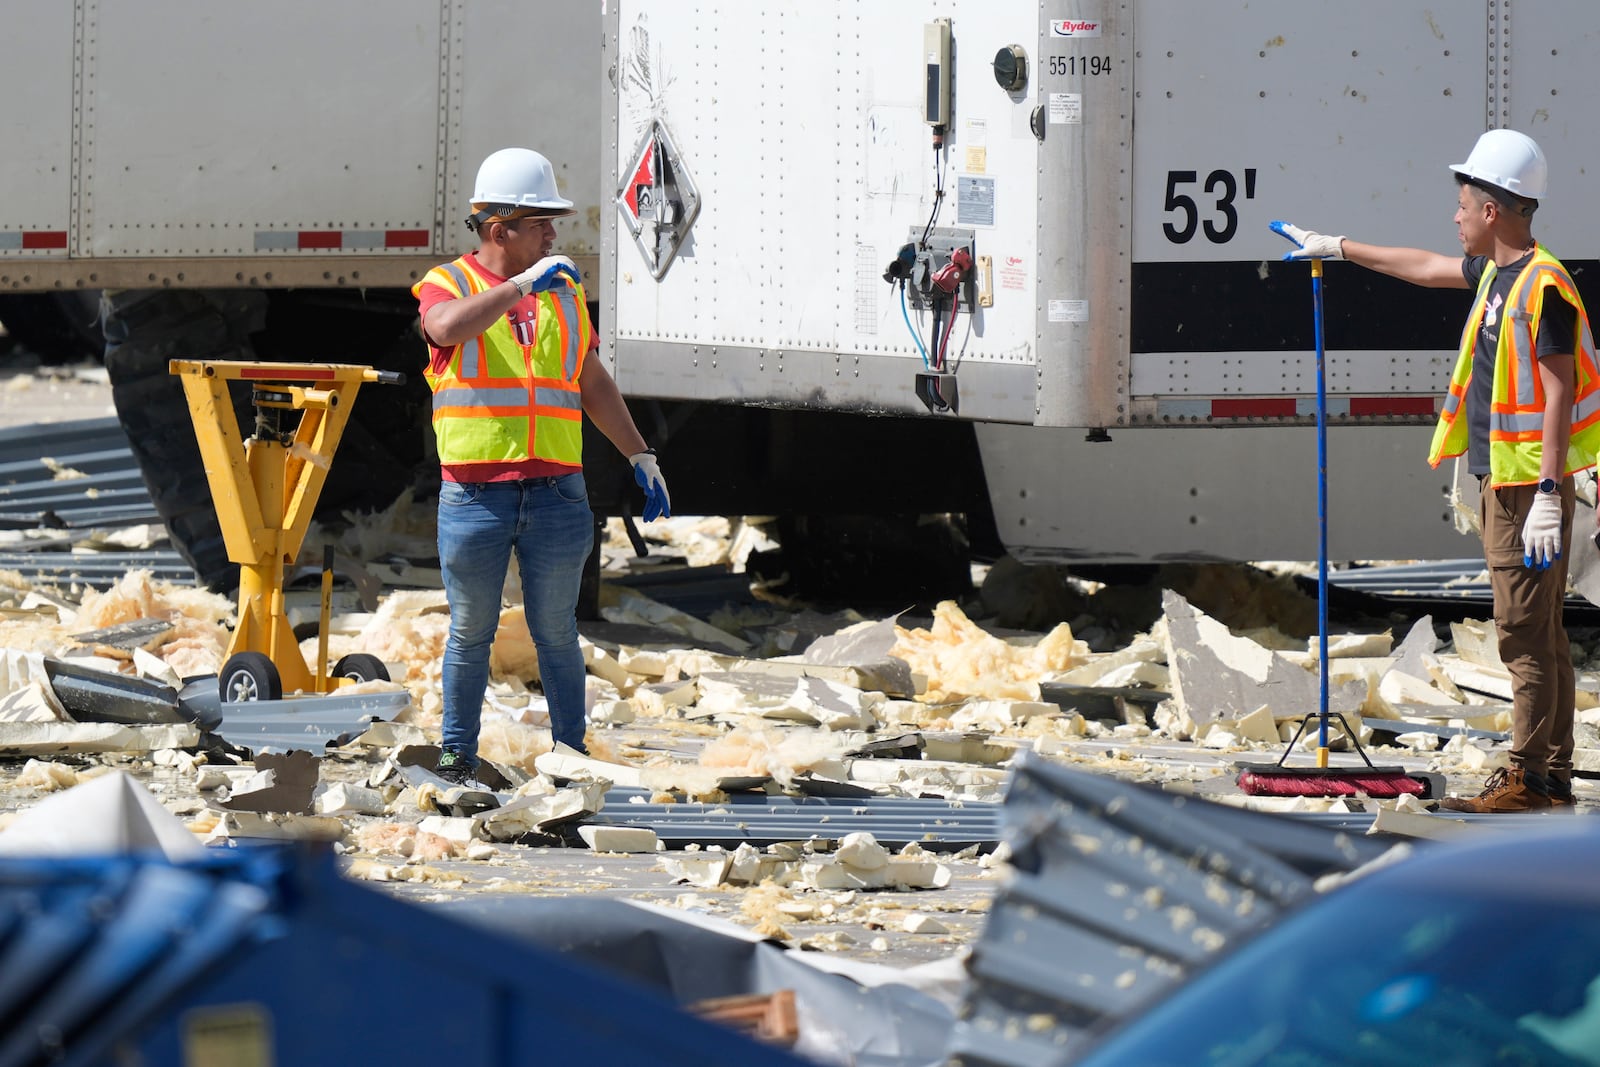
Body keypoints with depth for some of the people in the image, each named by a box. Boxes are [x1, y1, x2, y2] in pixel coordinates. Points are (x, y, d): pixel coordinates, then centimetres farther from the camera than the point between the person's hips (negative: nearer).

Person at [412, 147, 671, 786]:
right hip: (474, 492, -3)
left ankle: (571, 752, 11)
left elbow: (593, 385, 22)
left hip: (556, 493, 3)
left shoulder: (565, 293, 15)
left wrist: (640, 455, 19)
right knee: (471, 632, 4)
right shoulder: (447, 285, 1)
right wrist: (522, 284, -25)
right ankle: (457, 756, 13)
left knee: (556, 633, 5)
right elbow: (448, 327, -25)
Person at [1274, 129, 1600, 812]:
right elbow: (1426, 268, 32)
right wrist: (1338, 249, 42)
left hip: (1528, 486, -10)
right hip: (1500, 484, 10)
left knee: (1524, 631, -9)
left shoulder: (1542, 286, -16)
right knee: (1539, 631, 10)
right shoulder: (1496, 274, 14)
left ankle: (1528, 777, -8)